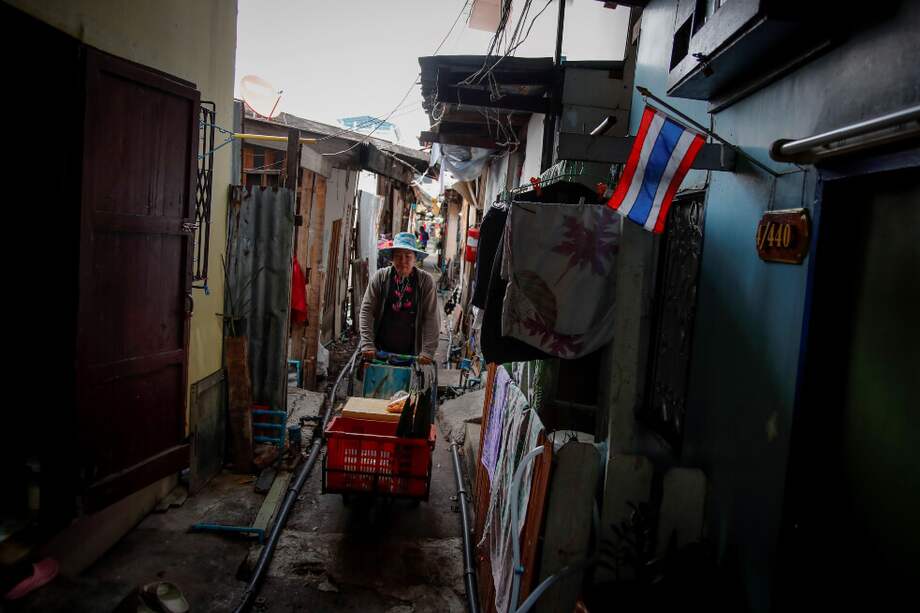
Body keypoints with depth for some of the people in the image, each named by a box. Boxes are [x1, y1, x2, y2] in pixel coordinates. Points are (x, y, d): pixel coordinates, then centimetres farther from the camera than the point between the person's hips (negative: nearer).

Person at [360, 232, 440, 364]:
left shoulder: (425, 281, -5)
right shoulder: (380, 277, -3)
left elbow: (431, 317, -8)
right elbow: (366, 310, -4)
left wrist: (427, 351, -15)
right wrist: (367, 344, -12)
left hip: (410, 353, -1)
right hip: (379, 350, 1)